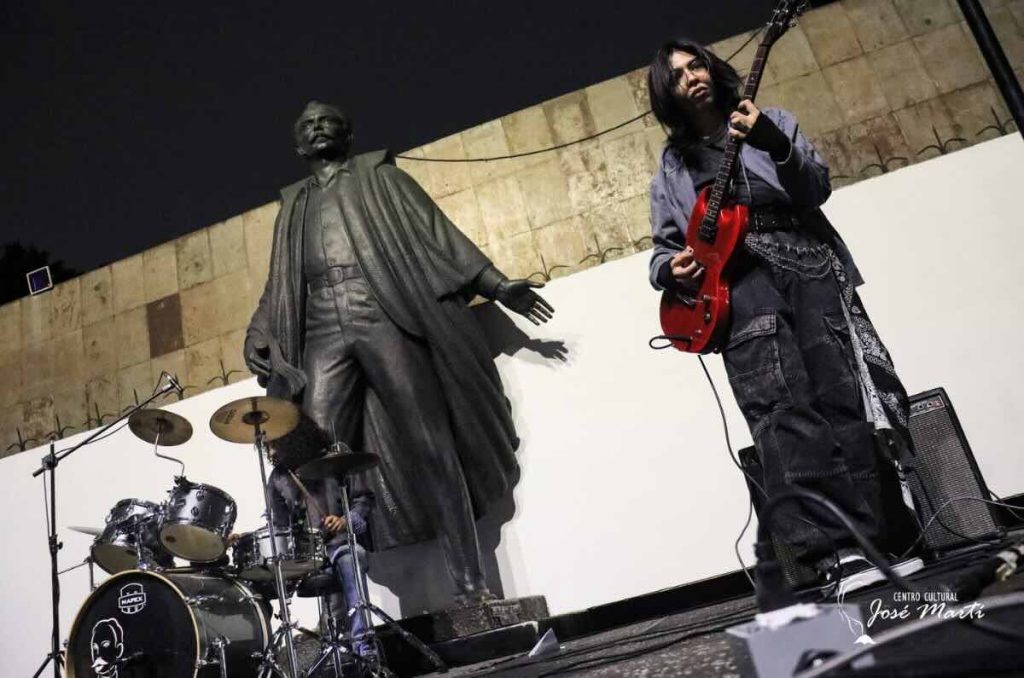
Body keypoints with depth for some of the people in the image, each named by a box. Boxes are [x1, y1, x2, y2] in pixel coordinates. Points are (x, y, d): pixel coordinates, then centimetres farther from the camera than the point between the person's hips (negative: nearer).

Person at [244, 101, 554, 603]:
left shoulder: (378, 176, 18)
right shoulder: (293, 205, 29)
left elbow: (435, 233, 9)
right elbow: (280, 284, 25)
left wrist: (495, 284, -2)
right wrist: (259, 336, 7)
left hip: (383, 317, -3)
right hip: (324, 331, 4)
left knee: (428, 444, -10)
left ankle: (471, 583, -9)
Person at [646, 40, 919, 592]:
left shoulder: (774, 123, 20)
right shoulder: (670, 171, 23)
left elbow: (816, 189, 5)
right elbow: (662, 248, 22)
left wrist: (776, 147, -14)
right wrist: (672, 269, -3)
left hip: (806, 262, 1)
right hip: (735, 281, 0)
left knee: (841, 395, -16)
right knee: (785, 412, -21)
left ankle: (874, 541, -17)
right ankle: (840, 552, -28)